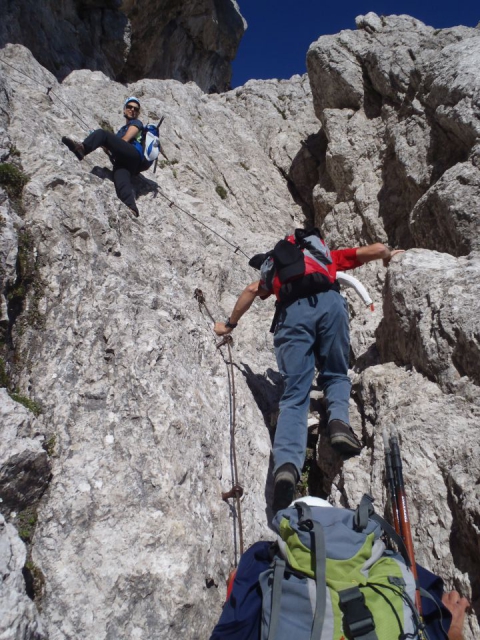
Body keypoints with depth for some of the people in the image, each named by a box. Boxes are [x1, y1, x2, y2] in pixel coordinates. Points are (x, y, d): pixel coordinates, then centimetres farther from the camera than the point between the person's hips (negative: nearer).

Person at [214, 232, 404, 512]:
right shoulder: (330, 255, 36)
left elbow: (253, 290, 26)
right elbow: (377, 249, 31)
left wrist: (230, 324, 38)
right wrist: (388, 256, 55)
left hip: (292, 311, 0)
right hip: (329, 302, 0)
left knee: (295, 396, -5)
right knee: (336, 375, 19)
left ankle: (287, 464, -28)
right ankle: (339, 420, -13)